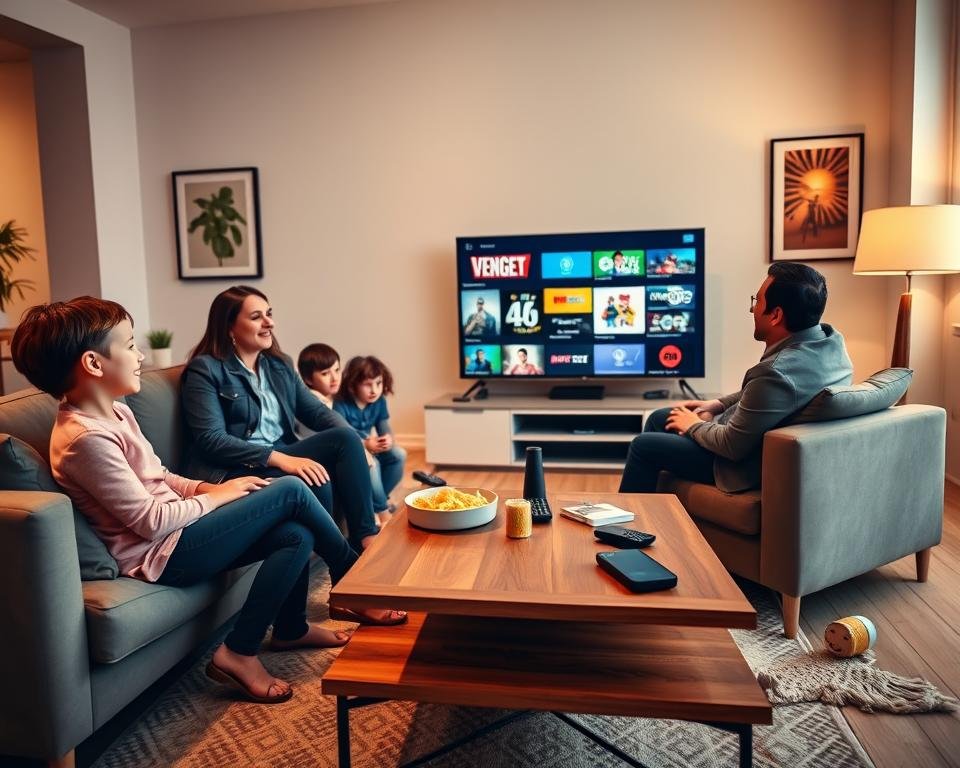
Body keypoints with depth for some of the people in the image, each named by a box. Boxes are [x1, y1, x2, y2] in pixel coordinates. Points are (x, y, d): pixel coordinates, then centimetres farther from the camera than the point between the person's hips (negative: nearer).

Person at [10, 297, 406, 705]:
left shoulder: (115, 413, 10)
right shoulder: (86, 438, -21)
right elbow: (149, 520, -22)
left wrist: (207, 487, 0)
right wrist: (215, 496, -10)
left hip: (175, 533, 10)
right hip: (161, 555, -10)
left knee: (297, 536, -5)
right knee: (291, 491, -12)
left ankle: (290, 628, 15)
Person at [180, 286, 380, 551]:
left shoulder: (279, 365, 15)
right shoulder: (204, 369, -5)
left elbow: (317, 410, 9)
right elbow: (211, 440, -16)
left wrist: (351, 443, -13)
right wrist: (280, 458, -26)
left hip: (282, 457, 6)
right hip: (233, 471, -6)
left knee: (346, 438, -19)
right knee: (314, 484, -31)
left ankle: (367, 537, -18)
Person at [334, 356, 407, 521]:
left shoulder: (379, 401, -2)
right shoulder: (341, 404, -23)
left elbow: (385, 429, -2)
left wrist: (389, 439, -27)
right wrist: (365, 445, -39)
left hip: (369, 447, 7)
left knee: (399, 455, -12)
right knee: (371, 463, -33)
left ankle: (381, 497, 4)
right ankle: (382, 510, -18)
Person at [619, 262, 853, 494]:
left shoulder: (775, 373, -36)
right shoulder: (831, 338, -6)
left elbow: (732, 447, -25)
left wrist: (694, 426, -7)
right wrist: (718, 404, 7)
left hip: (747, 462, -9)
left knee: (643, 445, 3)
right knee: (658, 419, 20)